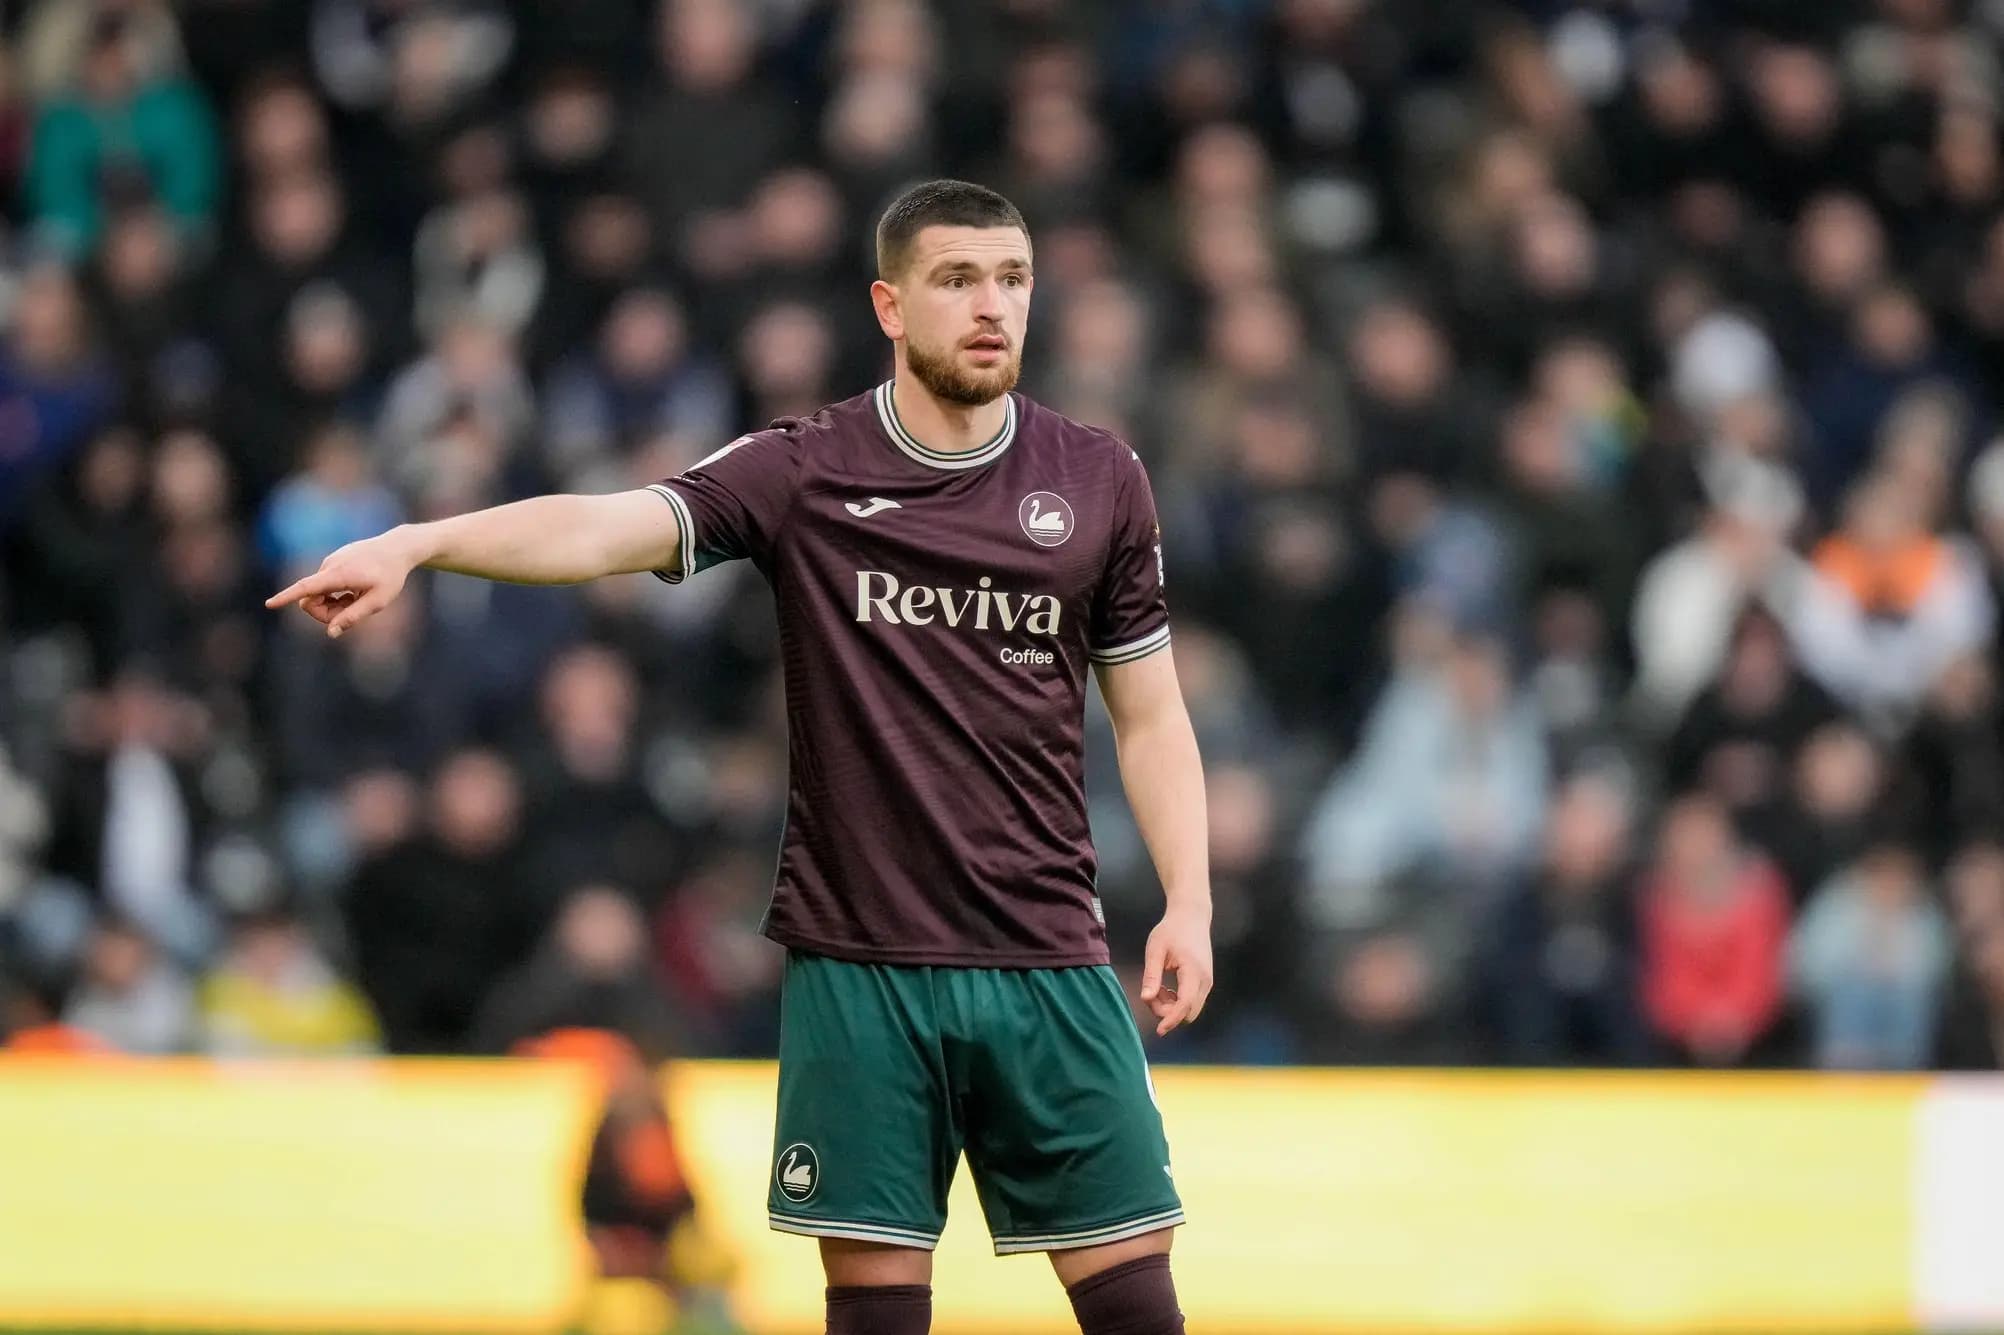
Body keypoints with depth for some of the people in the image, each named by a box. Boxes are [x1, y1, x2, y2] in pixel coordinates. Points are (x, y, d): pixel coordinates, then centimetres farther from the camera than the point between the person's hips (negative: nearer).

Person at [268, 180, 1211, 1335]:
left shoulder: (1101, 481, 5)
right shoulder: (801, 472, -2)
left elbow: (1150, 715, 11)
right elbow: (606, 525, -16)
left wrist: (1188, 902, -1)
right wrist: (414, 544, -32)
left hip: (1048, 965, 1)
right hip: (859, 967, -1)